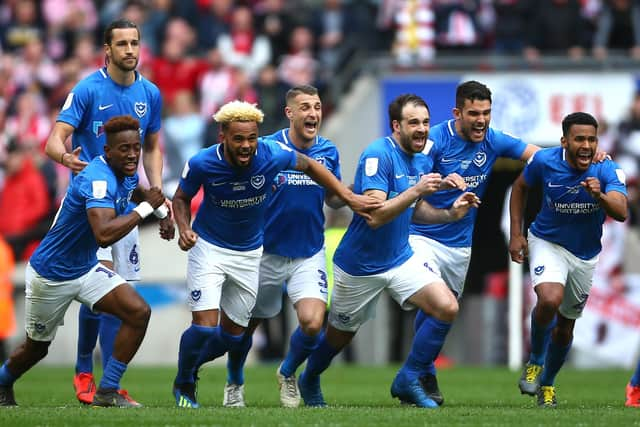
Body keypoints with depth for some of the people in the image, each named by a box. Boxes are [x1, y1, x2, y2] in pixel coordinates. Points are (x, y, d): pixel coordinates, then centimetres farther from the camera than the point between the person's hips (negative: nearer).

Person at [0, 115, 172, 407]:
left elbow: (135, 191, 26)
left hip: (87, 269, 7)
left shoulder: (127, 174, -3)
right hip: (49, 275, -7)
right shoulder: (98, 180, -31)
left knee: (139, 312, -13)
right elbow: (104, 235, -47)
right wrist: (145, 208, -37)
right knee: (36, 348, 12)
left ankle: (107, 393, -7)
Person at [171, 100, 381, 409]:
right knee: (205, 325, -17)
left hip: (250, 253, 3)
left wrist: (349, 198, -3)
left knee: (233, 333, 8)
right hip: (209, 247, -3)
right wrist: (184, 228, -22)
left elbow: (309, 166, -1)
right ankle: (183, 384, 11)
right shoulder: (202, 164, -24)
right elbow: (182, 197, -2)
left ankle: (191, 364, 39)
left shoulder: (273, 154, -23)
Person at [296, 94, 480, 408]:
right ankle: (309, 380, 45)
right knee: (339, 336, 13)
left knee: (447, 309, -14)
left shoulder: (422, 161, 2)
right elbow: (374, 216, -30)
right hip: (360, 266, -6)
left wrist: (450, 213, 0)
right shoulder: (378, 155, -24)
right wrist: (416, 190, -36)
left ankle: (407, 381, 1)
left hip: (400, 259, 6)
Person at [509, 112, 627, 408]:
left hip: (585, 255, 2)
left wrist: (600, 196, -59)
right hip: (548, 243, -2)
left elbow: (621, 213, -38)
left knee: (565, 327, 13)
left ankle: (547, 383, 39)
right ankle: (535, 362, -4)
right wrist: (516, 234, -3)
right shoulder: (544, 161, -19)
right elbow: (520, 187, 2)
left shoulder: (608, 171, -22)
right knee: (550, 299, -30)